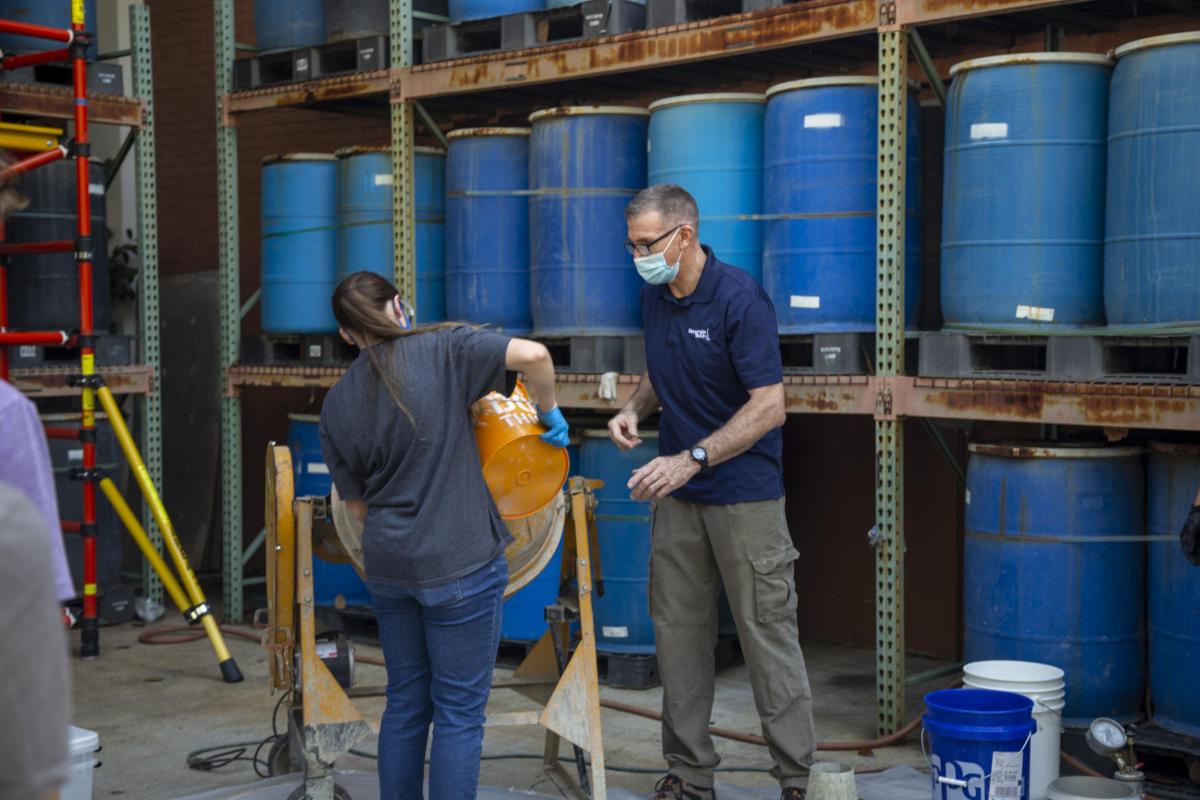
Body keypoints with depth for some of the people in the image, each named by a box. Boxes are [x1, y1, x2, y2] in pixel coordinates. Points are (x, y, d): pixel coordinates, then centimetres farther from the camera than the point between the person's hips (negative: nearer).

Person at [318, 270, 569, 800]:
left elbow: (357, 505, 10)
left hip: (388, 564, 5)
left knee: (405, 703, 18)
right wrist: (549, 413, -5)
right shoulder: (443, 349, -8)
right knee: (459, 713, 3)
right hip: (459, 563, -5)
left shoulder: (337, 405, 4)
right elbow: (533, 355, -21)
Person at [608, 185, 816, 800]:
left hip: (744, 494, -7)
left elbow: (769, 407, -20)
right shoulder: (654, 296, 6)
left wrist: (690, 460, -24)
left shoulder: (740, 299, -17)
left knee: (767, 633, 0)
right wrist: (635, 409, -1)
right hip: (678, 494, 7)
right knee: (678, 632, 10)